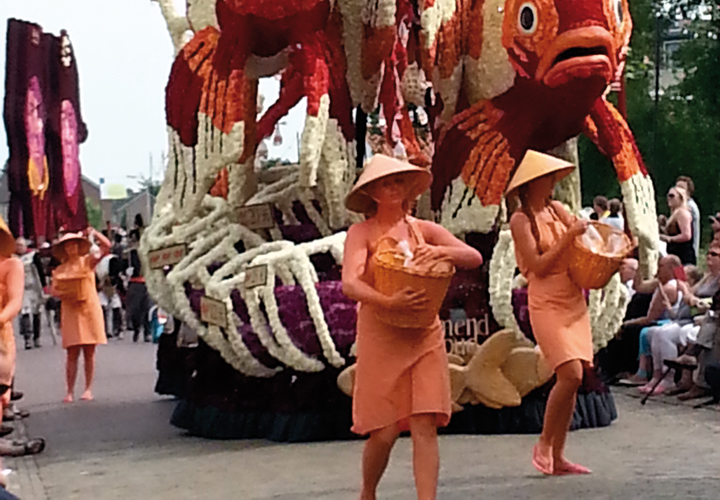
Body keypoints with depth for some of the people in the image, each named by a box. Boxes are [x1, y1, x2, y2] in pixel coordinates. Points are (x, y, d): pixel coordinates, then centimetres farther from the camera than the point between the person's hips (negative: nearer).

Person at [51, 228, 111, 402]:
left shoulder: (88, 261, 3)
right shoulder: (60, 269, 11)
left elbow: (106, 246, -8)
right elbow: (54, 290, 9)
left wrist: (93, 232, -10)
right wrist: (64, 295, -10)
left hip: (89, 309, -2)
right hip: (70, 312, 2)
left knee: (89, 353, 0)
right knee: (72, 354, -2)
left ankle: (88, 389, 5)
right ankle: (70, 391, -2)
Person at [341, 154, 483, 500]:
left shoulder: (423, 230, 7)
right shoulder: (361, 233, -3)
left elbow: (475, 258, -1)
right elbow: (350, 284, -18)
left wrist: (442, 251, -21)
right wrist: (388, 302, -35)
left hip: (424, 337, 3)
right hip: (380, 338, -3)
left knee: (425, 427, -7)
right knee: (385, 431, 0)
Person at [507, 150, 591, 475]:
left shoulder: (556, 210, 12)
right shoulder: (521, 220, -7)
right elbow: (538, 266, -14)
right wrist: (569, 237, -17)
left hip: (574, 300, 7)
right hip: (547, 304, -7)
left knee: (572, 378, 4)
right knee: (570, 375, -17)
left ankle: (558, 457, 10)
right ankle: (544, 445, 1)